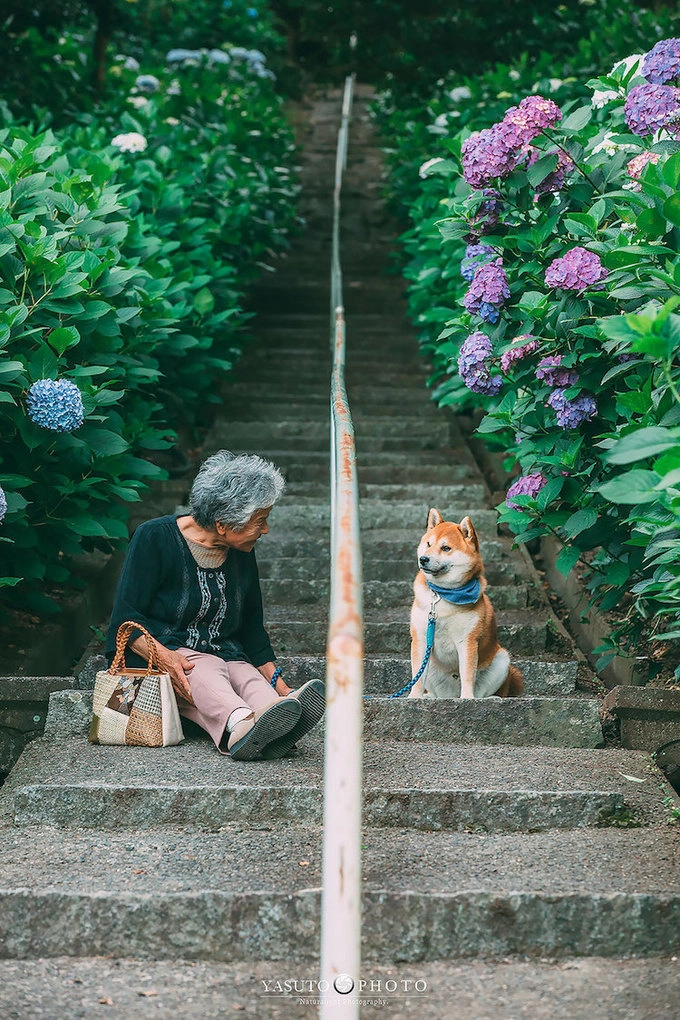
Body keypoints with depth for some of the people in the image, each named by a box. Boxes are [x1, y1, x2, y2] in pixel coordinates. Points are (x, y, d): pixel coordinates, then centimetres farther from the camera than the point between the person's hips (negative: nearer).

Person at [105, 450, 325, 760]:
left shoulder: (242, 553, 10)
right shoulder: (155, 537, -9)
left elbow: (252, 629, 18)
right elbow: (126, 617, -12)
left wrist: (278, 685, 6)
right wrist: (163, 656, -31)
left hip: (222, 655, 4)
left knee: (246, 675, -31)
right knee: (204, 669, -37)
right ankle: (238, 724, -69)